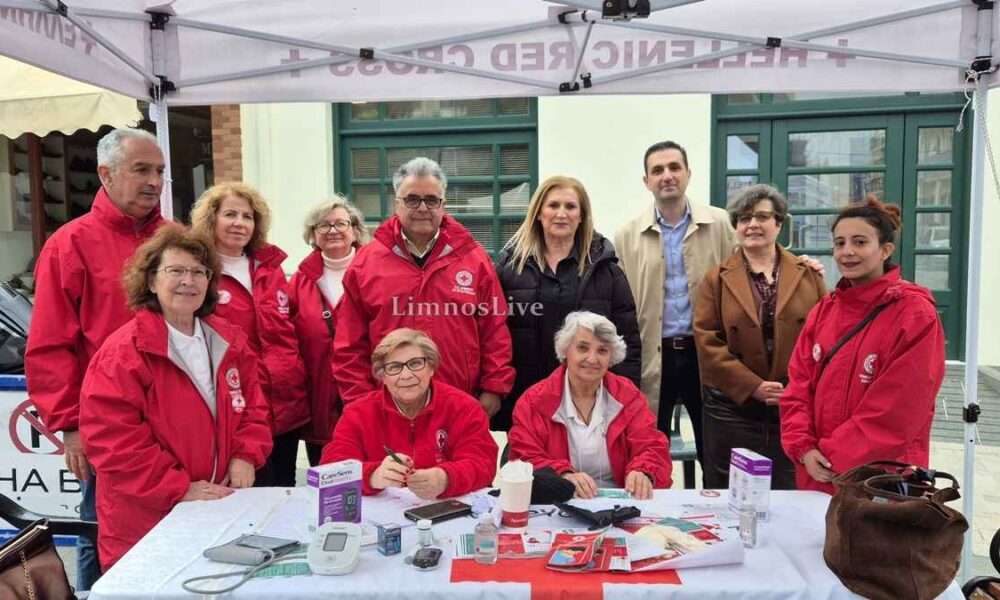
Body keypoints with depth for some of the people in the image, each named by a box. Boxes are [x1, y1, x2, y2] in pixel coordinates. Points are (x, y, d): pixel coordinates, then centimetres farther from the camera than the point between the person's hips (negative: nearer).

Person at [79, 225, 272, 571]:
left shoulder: (229, 341, 5)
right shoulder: (122, 352, -14)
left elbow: (253, 407, 12)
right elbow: (112, 440, -19)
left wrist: (245, 456, -6)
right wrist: (179, 489, -20)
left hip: (218, 505, 5)